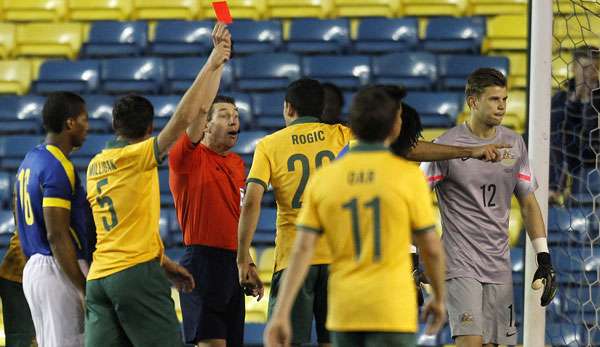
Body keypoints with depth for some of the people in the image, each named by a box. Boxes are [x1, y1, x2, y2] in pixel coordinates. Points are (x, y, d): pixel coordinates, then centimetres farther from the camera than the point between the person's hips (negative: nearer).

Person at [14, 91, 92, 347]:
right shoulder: (58, 168, -16)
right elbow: (57, 236, -20)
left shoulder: (30, 161, 13)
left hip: (33, 268, 10)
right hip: (60, 271, -10)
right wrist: (86, 291, -19)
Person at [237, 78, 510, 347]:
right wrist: (469, 152, 4)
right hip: (340, 256, 2)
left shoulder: (268, 145, 3)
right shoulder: (342, 136, 6)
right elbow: (408, 150, 2)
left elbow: (251, 203, -8)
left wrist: (243, 258, -5)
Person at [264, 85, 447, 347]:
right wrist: (439, 298, 15)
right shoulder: (408, 176, -7)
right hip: (393, 311, -4)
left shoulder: (323, 179, 1)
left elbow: (302, 250, -3)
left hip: (344, 312, 4)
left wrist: (280, 314, -4)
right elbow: (431, 248, -1)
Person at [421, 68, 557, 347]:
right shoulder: (448, 145, -7)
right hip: (459, 265, -5)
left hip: (499, 267, 5)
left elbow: (528, 203, 16)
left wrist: (544, 259, 10)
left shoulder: (514, 143, 9)